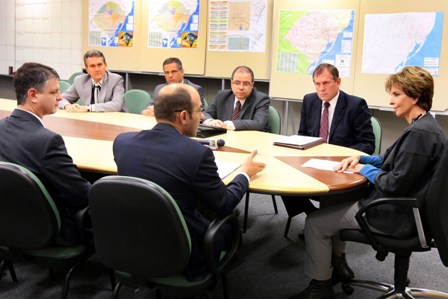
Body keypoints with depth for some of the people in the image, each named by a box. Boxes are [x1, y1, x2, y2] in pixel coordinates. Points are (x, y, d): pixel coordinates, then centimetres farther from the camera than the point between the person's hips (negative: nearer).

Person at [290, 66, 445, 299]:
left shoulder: (421, 133, -25)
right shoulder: (423, 127, 8)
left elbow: (396, 184, -26)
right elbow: (392, 161, 19)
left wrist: (366, 170, -10)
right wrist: (361, 159, 6)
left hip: (397, 217, -11)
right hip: (401, 207, 11)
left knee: (315, 222, -6)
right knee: (332, 204, 22)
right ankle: (338, 265, 33)